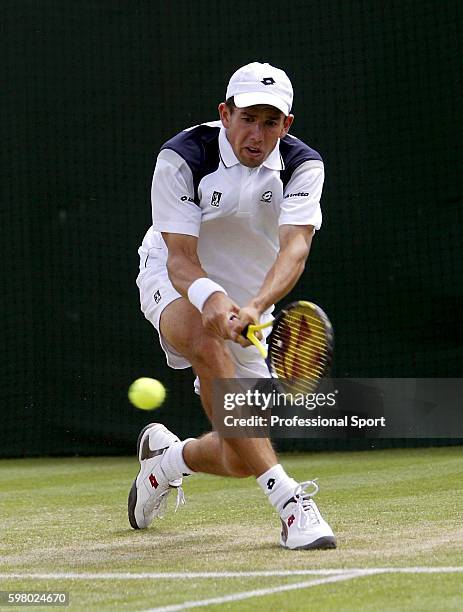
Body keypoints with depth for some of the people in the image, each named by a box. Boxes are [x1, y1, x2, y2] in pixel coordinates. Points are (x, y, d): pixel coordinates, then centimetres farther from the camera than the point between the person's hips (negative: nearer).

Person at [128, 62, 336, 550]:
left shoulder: (302, 166, -15)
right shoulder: (181, 157, -21)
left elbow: (295, 248, -31)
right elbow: (180, 257, -25)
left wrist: (254, 307, -50)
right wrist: (211, 297, -48)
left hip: (250, 300, 3)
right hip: (174, 280, -3)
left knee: (240, 460, -1)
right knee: (208, 340, -41)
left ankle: (166, 456, 37)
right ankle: (286, 498, -40)